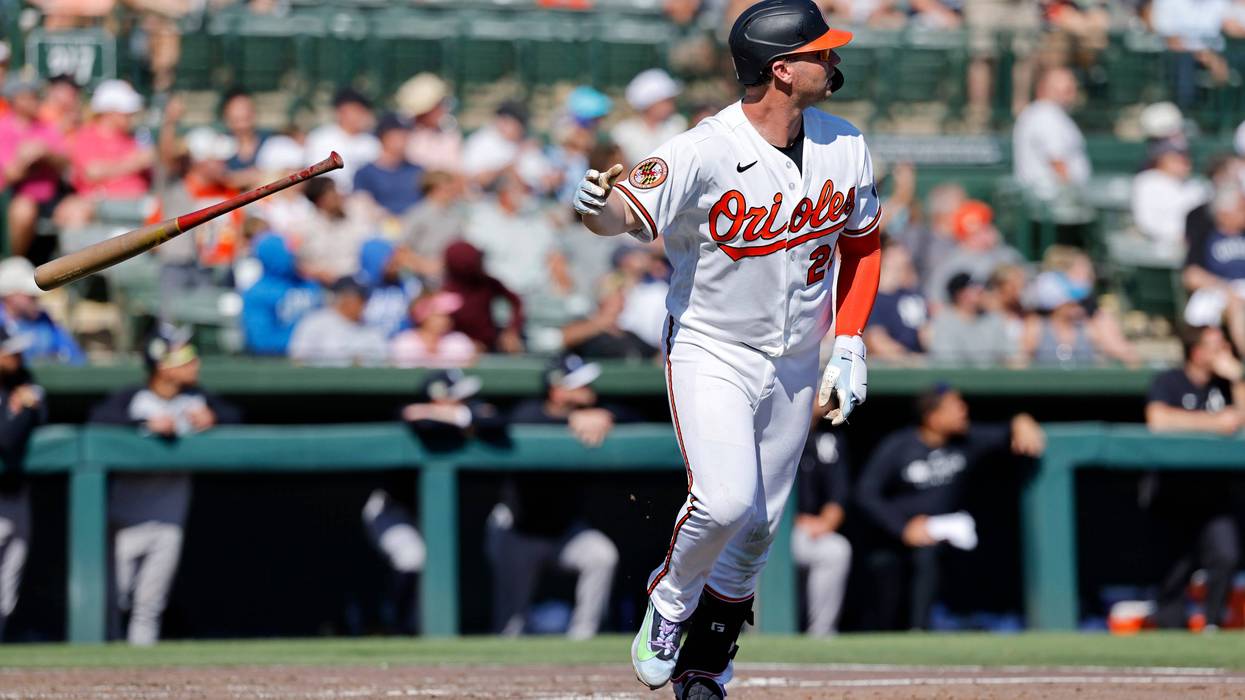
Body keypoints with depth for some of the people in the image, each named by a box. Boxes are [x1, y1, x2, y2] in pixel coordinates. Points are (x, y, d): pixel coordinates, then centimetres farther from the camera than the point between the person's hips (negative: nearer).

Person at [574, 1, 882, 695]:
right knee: (725, 502, -23)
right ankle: (670, 601, 7)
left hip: (797, 365, 5)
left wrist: (849, 347, 3)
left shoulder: (846, 147, -5)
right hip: (711, 352, -5)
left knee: (758, 528, 9)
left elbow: (863, 242, 10)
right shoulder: (705, 152, -23)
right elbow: (628, 212, -35)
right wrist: (600, 205, -60)